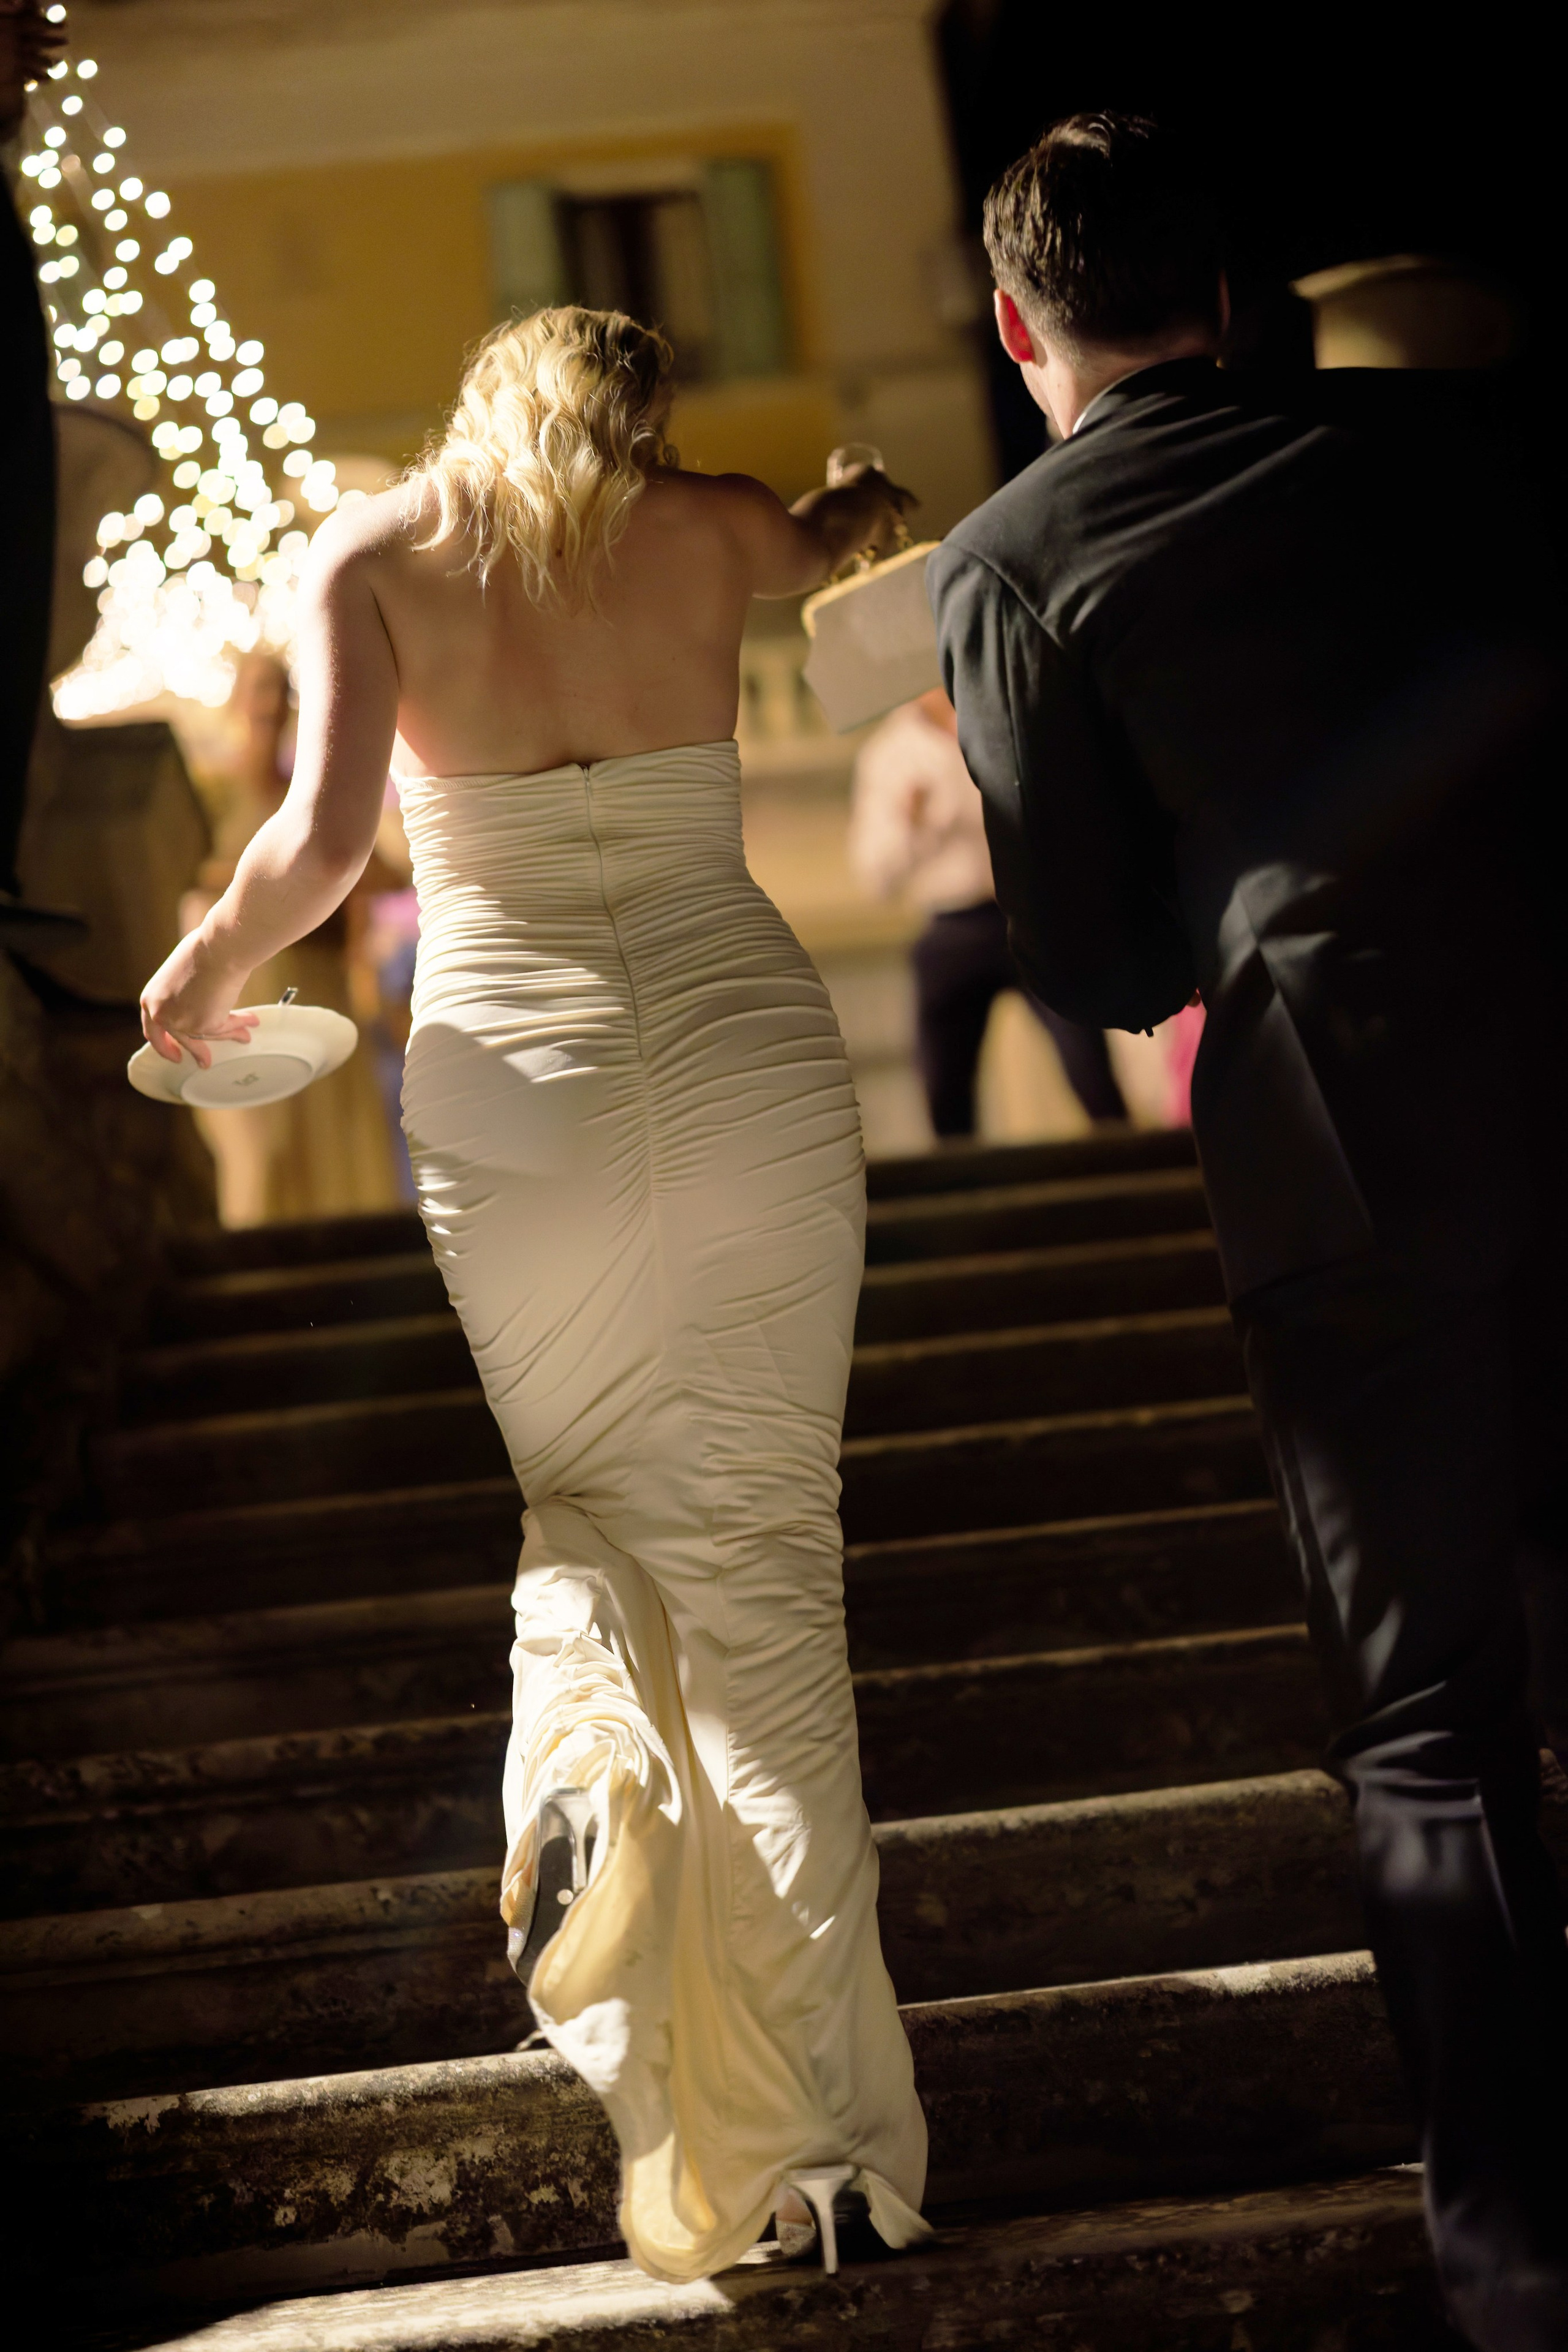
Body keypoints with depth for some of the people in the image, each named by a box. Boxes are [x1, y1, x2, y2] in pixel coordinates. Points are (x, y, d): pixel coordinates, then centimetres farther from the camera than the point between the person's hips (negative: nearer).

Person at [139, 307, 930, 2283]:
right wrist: (859, 505, 59)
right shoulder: (709, 526, 11)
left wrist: (200, 979, 9)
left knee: (585, 1517, 21)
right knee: (767, 1566, 4)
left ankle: (588, 1752, -14)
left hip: (514, 1080, -1)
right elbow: (829, 538, 35)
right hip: (750, 1061, 1)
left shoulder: (372, 557, 4)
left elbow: (321, 837, -10)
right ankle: (830, 2136, 0)